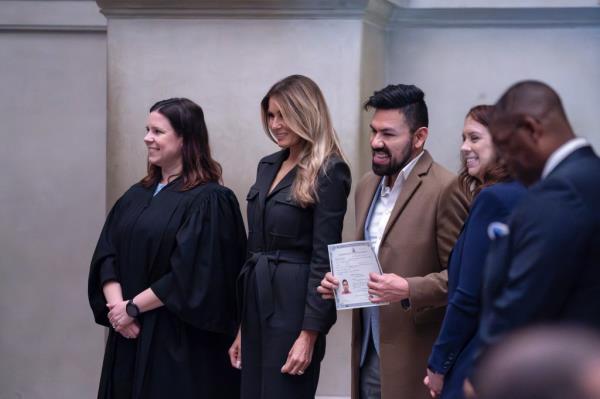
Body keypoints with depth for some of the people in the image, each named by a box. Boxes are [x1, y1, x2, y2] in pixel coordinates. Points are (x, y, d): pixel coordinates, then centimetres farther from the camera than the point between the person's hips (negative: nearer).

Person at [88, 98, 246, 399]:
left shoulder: (208, 200, -10)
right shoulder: (137, 196, 12)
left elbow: (190, 273, -17)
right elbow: (107, 255, 8)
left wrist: (133, 307, -12)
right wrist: (115, 303, -9)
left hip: (182, 340, -6)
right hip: (130, 336, 6)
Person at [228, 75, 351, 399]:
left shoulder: (328, 172, -10)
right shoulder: (268, 165, 12)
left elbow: (324, 258, -14)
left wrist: (309, 334, -18)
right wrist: (242, 324, 15)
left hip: (293, 305, -7)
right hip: (257, 303, 7)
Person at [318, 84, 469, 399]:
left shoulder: (443, 189, -11)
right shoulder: (367, 185, 13)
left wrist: (409, 290, -24)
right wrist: (340, 281, 5)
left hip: (414, 361, -7)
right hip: (367, 354, 7)